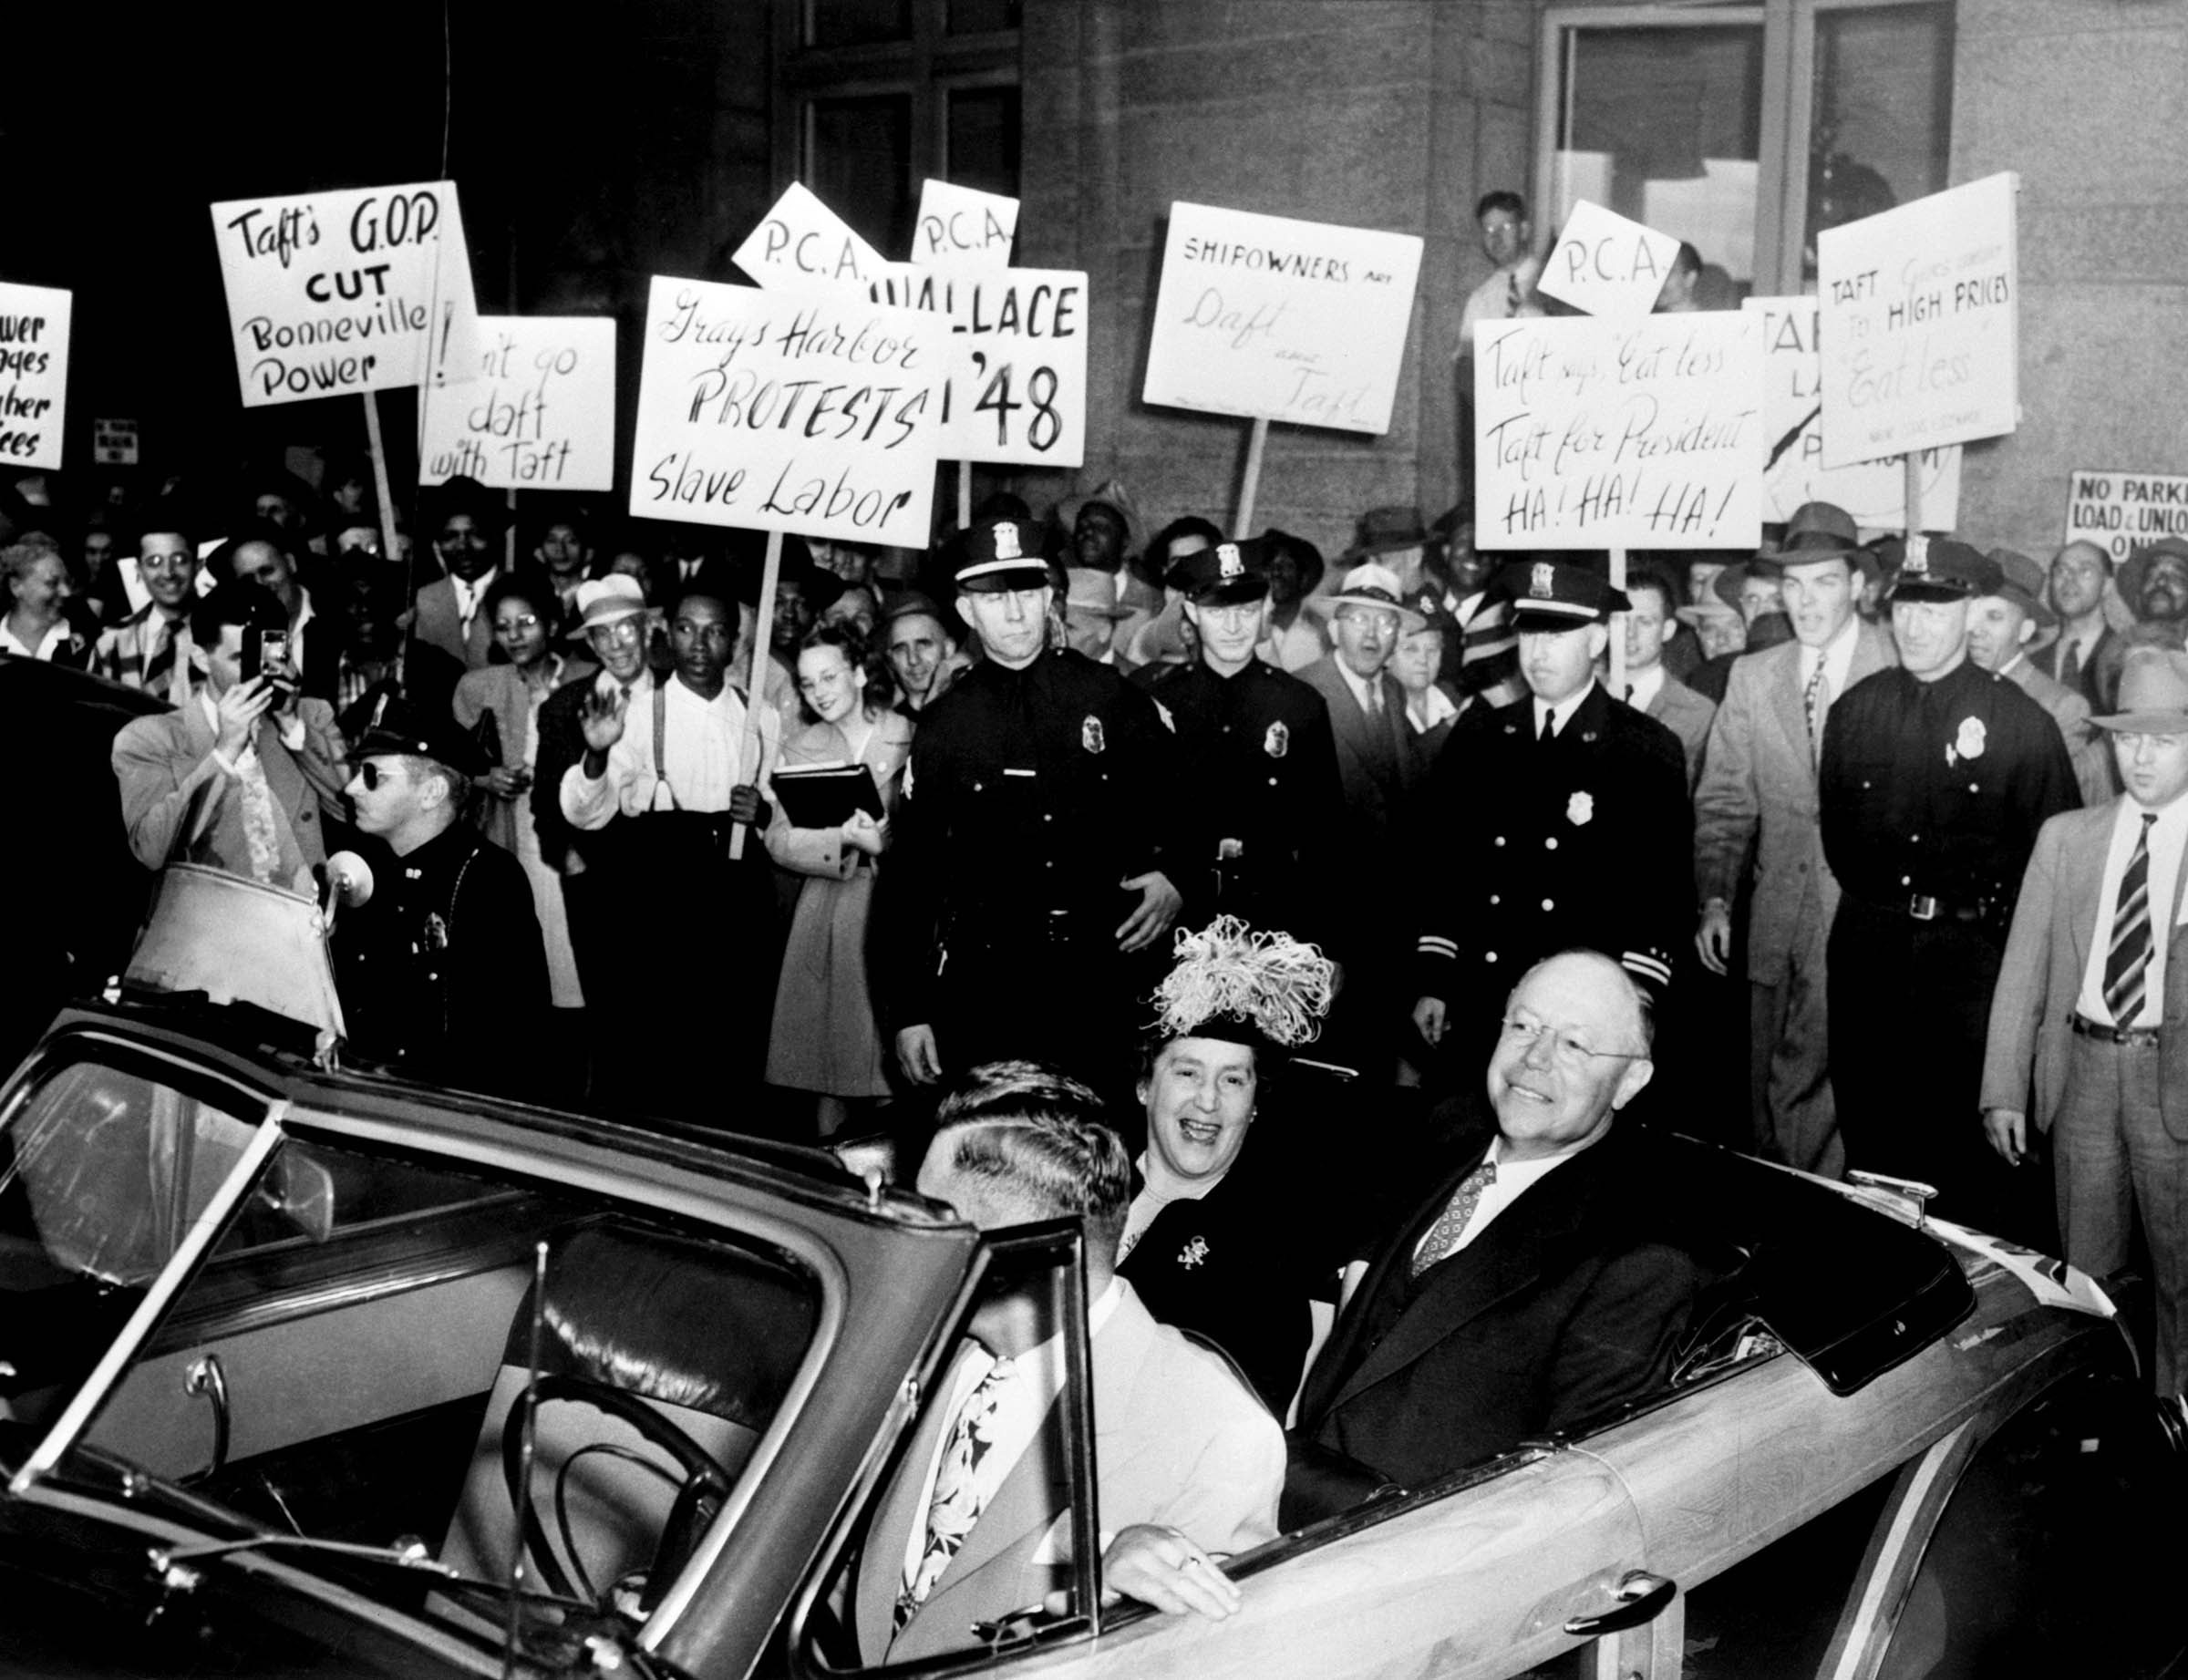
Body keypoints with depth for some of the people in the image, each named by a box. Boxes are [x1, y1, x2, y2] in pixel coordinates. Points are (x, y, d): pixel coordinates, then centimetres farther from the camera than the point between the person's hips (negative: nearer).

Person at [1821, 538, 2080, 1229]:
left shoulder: (2022, 721, -4)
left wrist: (1990, 910, -2)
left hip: (1969, 949, -3)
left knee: (1970, 1144, 0)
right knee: (1869, 1134, 9)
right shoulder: (1855, 710, 7)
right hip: (1867, 948, 3)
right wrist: (1870, 896, 13)